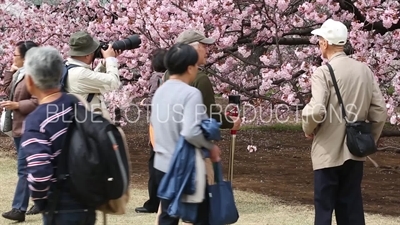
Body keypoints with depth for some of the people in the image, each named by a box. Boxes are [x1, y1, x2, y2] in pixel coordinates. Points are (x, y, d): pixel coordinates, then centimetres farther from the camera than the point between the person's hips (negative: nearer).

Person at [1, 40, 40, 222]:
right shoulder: (19, 73, 13)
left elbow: (38, 102, -23)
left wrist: (16, 105, -25)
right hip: (20, 127, 10)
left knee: (24, 169, -12)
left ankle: (19, 209, -15)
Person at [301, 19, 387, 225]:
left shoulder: (323, 72, -13)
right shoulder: (365, 70, 3)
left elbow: (316, 111, -22)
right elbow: (379, 111, 4)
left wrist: (308, 129, -2)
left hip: (328, 152, -5)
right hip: (355, 151, 5)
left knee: (324, 207, 3)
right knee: (351, 206, 11)